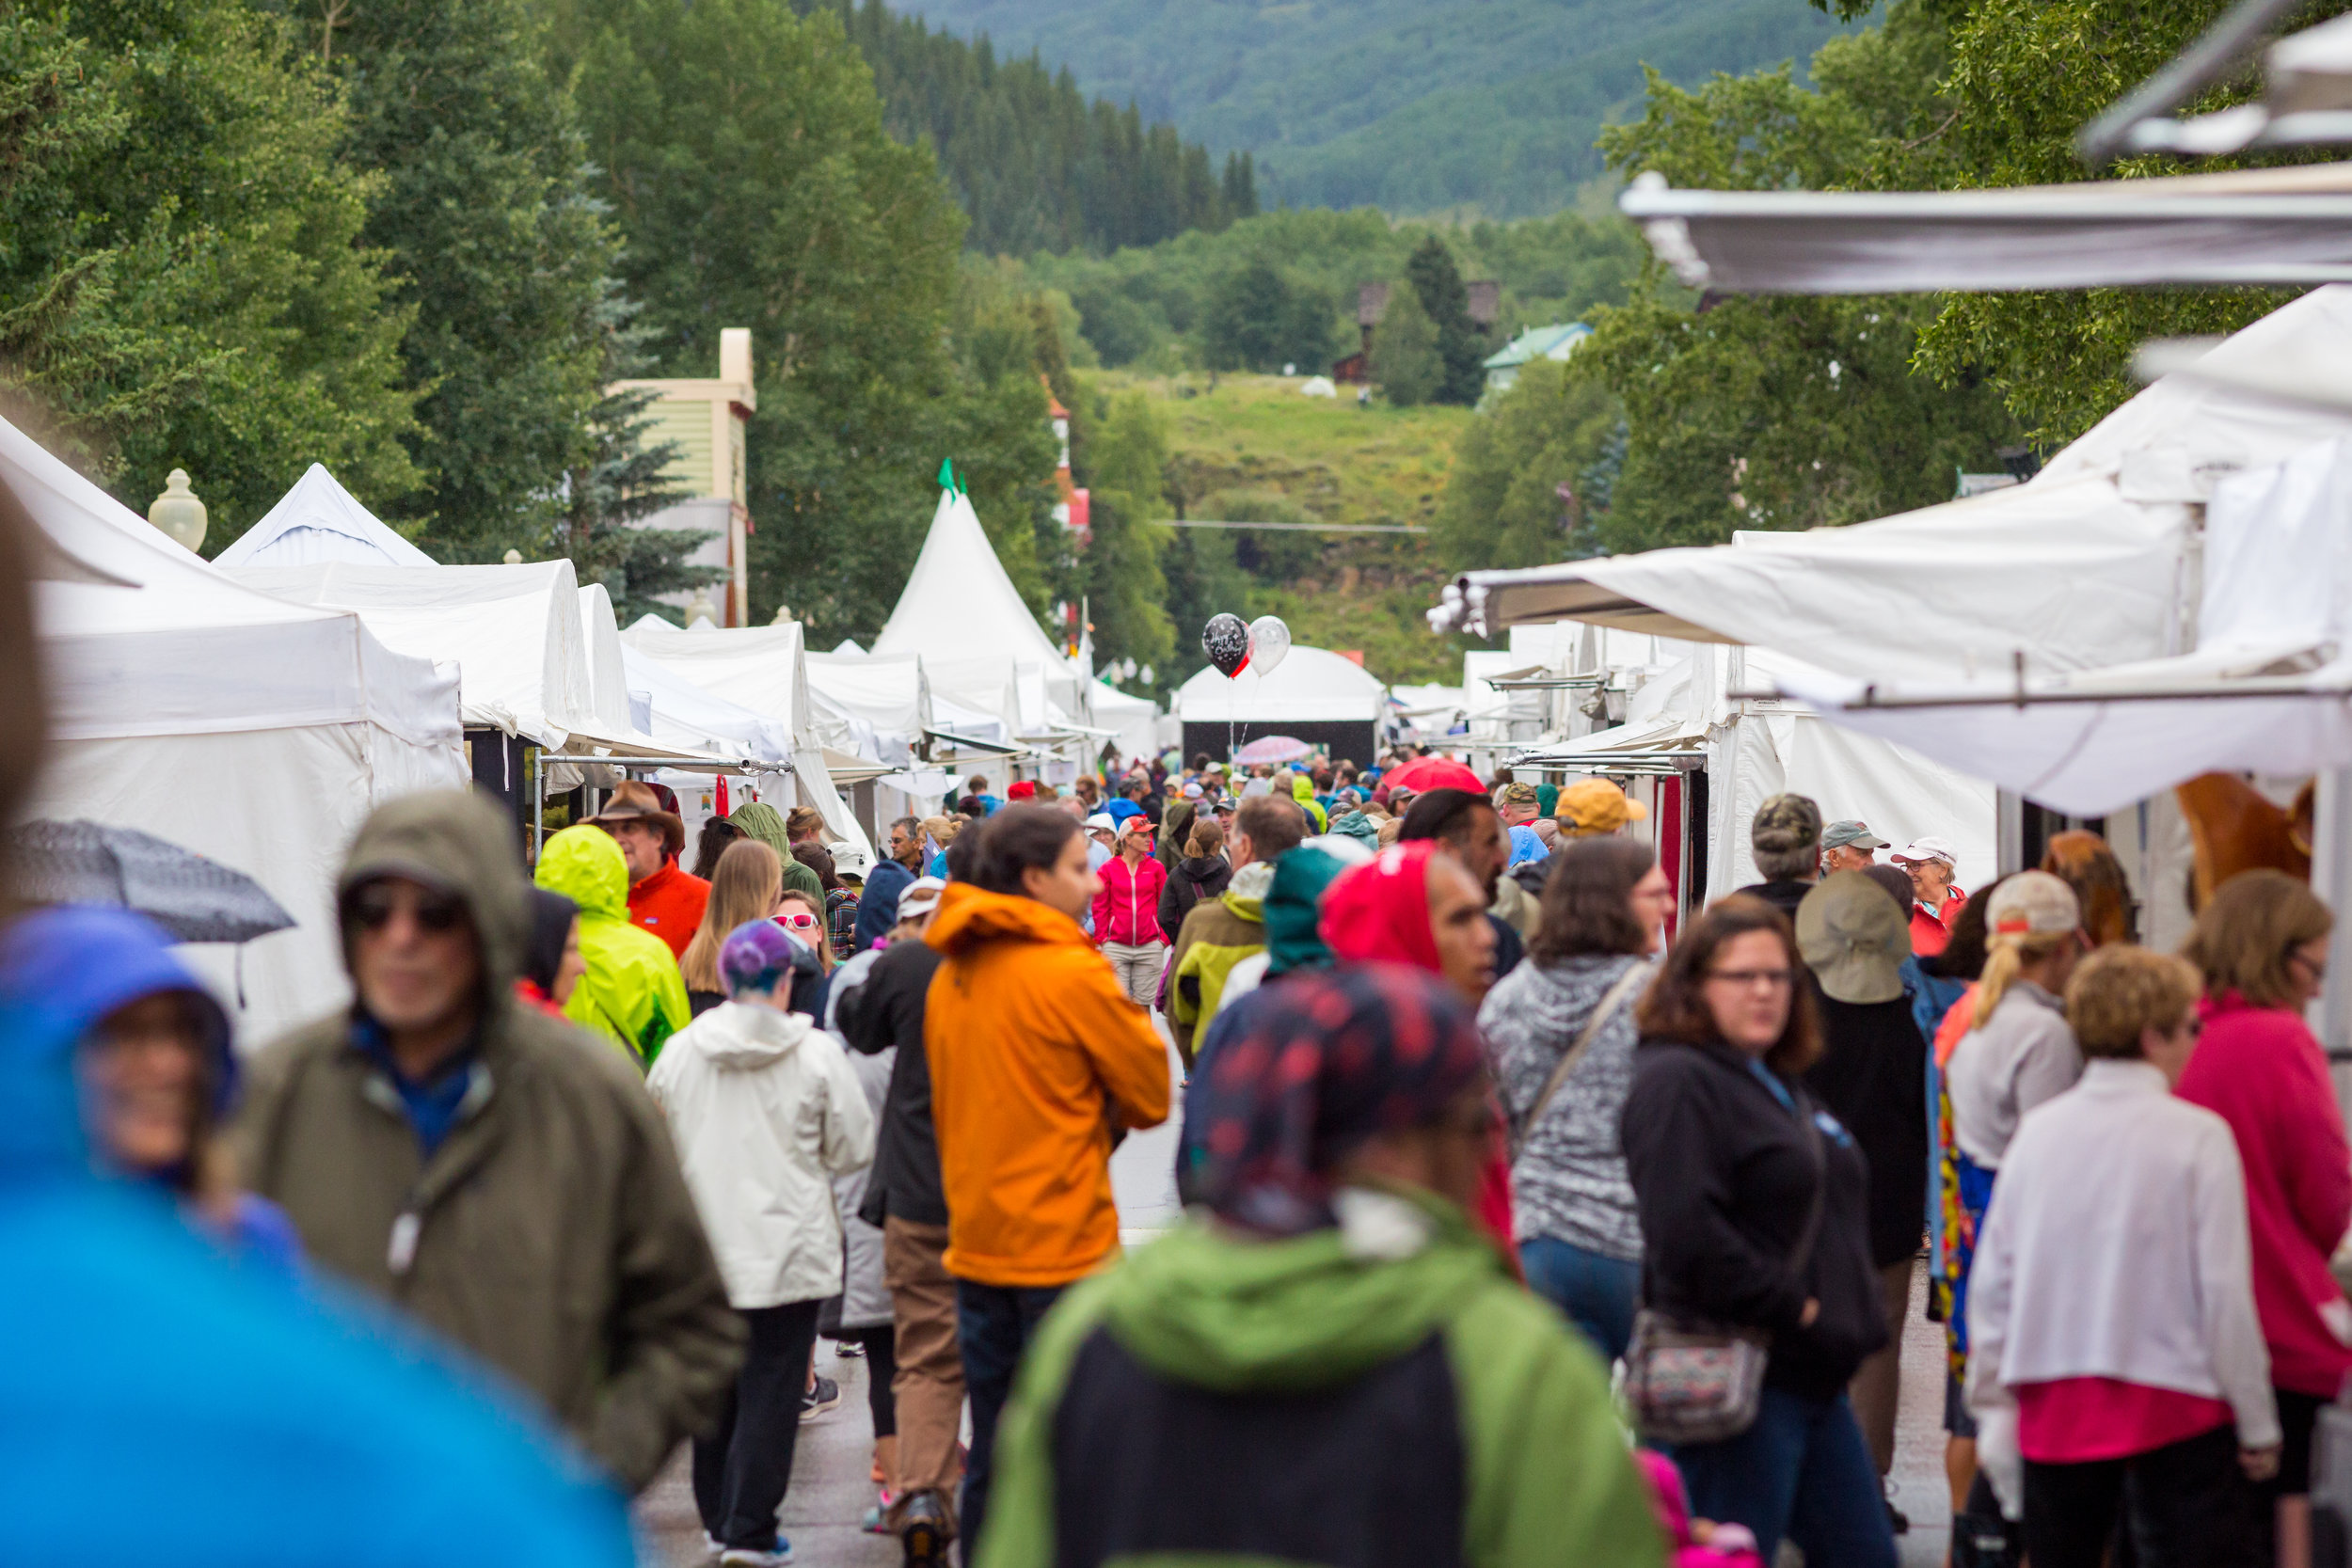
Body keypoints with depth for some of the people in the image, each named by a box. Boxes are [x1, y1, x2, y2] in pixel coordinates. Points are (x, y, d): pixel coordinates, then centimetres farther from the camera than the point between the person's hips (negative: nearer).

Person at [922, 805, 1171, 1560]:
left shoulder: (950, 977, 7)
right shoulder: (1075, 974, -14)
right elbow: (1153, 1096, -7)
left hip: (976, 1243, 7)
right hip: (1065, 1246, -7)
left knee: (993, 1460, 13)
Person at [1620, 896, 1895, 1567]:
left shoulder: (1780, 1084, 20)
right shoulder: (1677, 1083, -12)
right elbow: (1686, 1234, -24)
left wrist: (1852, 1310, 12)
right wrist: (1793, 1306, -17)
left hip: (1811, 1379, 10)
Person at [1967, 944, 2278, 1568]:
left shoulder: (2037, 1131, 3)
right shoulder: (2198, 1136, -9)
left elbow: (1993, 1279, 5)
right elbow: (2225, 1289, -9)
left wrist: (1994, 1402, 14)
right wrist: (2257, 1424, -1)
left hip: (2055, 1401, 4)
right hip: (2175, 1400, -4)